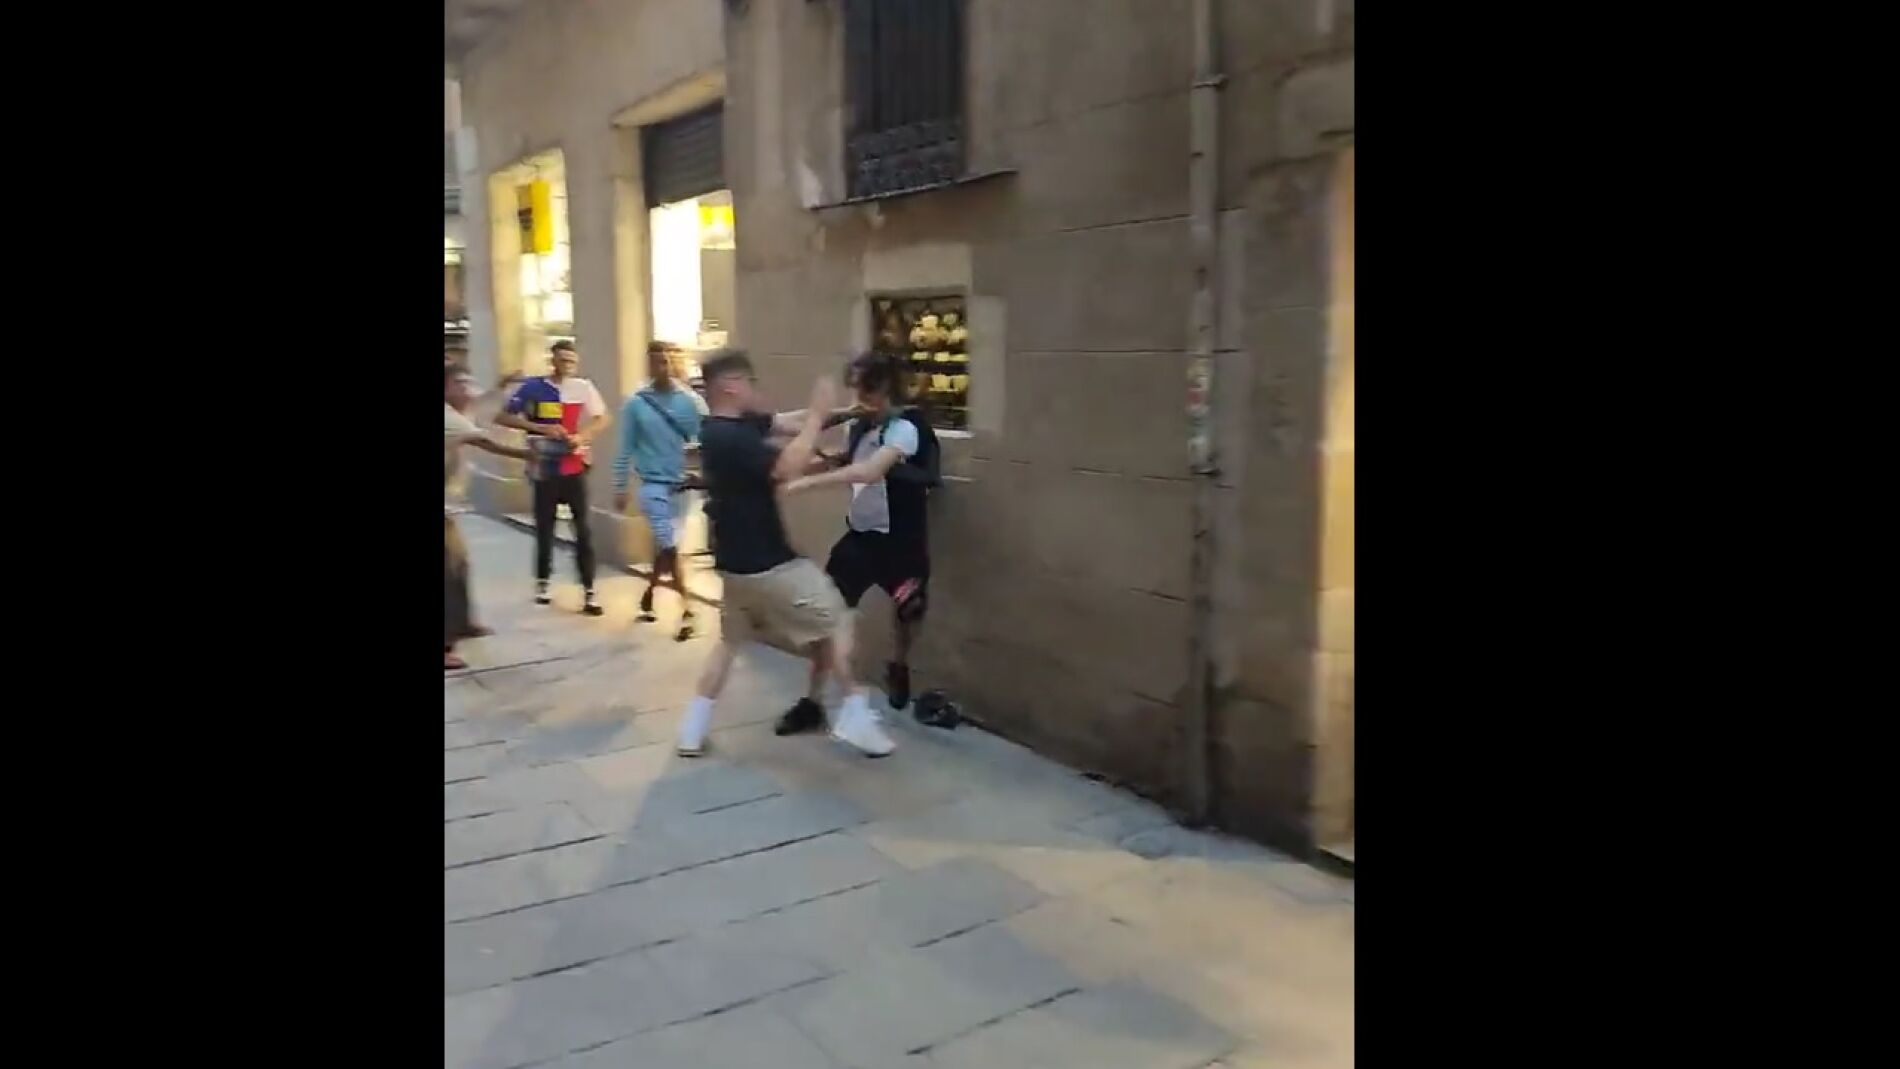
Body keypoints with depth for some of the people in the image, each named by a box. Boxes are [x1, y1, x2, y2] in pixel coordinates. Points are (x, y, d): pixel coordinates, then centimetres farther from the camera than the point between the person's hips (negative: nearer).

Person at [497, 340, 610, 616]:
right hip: (544, 469, 0)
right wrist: (540, 428, -17)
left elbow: (602, 419, 4)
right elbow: (503, 418, -4)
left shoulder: (583, 387, -1)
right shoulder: (533, 387, -4)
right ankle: (542, 582, 30)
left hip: (574, 467, 0)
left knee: (583, 528, -3)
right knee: (544, 527, 10)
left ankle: (588, 591, 0)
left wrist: (582, 436, -16)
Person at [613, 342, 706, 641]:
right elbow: (626, 449, -1)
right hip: (654, 484, -3)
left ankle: (649, 594, 37)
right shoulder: (636, 404, -5)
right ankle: (685, 608, -2)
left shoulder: (689, 400, -3)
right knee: (668, 546, -8)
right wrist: (620, 488, 0)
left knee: (662, 545, 16)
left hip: (682, 485, 3)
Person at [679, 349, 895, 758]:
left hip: (736, 561, 9)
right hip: (766, 564, -9)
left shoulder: (722, 428, 6)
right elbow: (787, 467, -34)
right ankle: (854, 716, 7)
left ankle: (693, 730, 19)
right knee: (834, 621, 5)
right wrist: (818, 413, -27)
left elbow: (785, 423, 5)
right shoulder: (731, 437, -24)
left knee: (731, 639, 21)